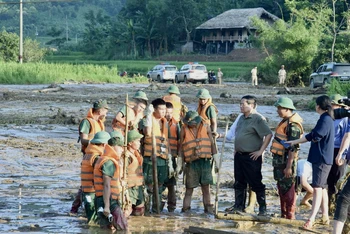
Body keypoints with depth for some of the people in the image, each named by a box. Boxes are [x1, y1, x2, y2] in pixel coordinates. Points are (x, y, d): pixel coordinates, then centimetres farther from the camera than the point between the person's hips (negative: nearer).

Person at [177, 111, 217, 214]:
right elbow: (181, 147, 7)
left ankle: (208, 208, 10)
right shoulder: (184, 129, 2)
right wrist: (180, 164, 6)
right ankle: (185, 209, 9)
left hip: (205, 161, 1)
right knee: (189, 188, 2)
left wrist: (216, 161, 7)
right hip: (191, 163, -1)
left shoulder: (205, 127, 4)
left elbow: (212, 144, 8)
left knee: (206, 187, 3)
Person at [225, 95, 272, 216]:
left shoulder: (257, 119, -13)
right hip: (239, 155, 8)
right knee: (239, 183, 13)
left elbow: (268, 134, -18)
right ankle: (238, 205, 21)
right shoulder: (242, 118, 13)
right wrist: (236, 149, 19)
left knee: (256, 183, -3)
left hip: (251, 157, -8)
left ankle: (262, 208, 4)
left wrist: (261, 151, -18)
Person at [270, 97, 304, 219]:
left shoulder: (293, 125, -18)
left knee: (288, 188, -5)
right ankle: (284, 214, 25)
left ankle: (290, 216, 0)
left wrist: (289, 166, -25)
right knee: (281, 187, 16)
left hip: (286, 160, -10)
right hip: (279, 159, 10)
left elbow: (293, 148, -23)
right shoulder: (285, 121, 13)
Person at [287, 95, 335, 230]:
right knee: (322, 188, 15)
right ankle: (325, 217, 22)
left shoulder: (325, 120, -15)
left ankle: (311, 219, -19)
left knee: (317, 188, -14)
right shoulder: (326, 119, 15)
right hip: (321, 159, 10)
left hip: (322, 159, -10)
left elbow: (315, 137, -24)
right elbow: (312, 136, 21)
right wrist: (295, 142, 25)